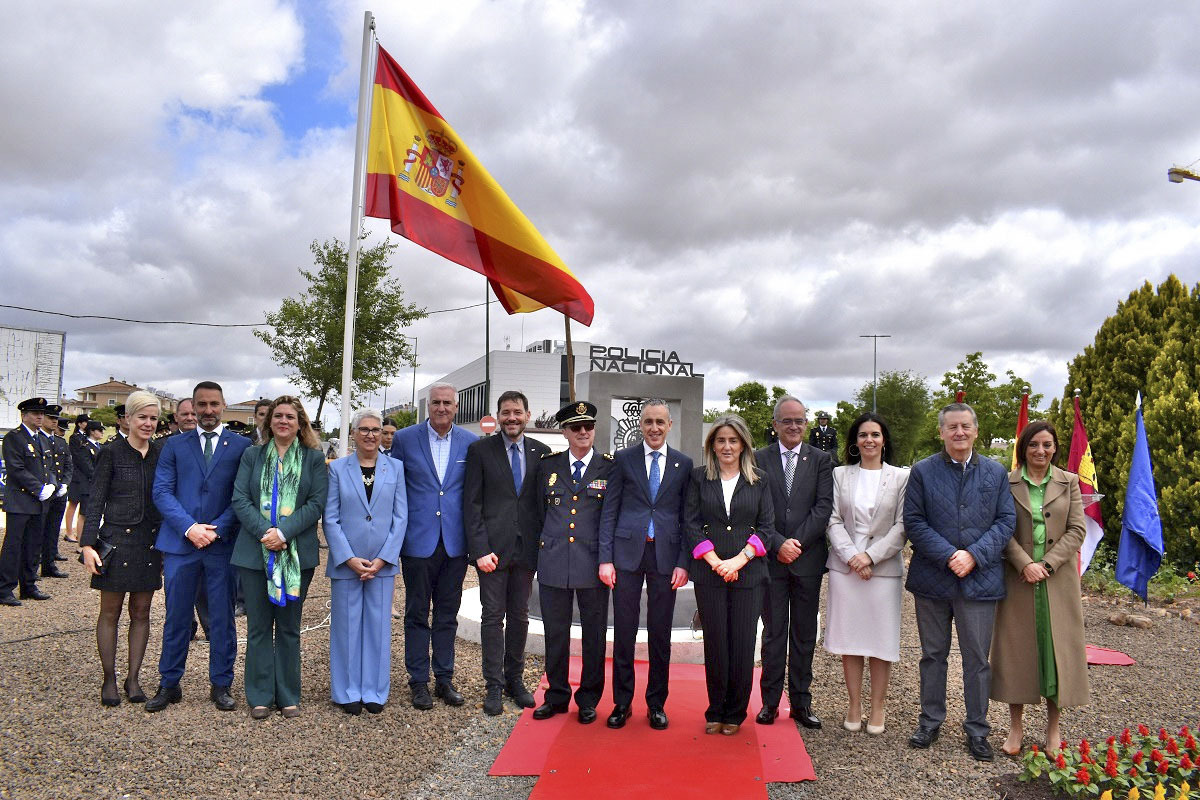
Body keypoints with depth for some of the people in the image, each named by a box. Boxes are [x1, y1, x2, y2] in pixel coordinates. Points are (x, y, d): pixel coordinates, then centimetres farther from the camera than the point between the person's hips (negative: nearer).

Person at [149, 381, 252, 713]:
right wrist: (189, 527, -11)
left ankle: (221, 685, 18)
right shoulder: (174, 444, 9)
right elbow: (162, 491, 1)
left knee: (222, 619, 6)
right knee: (176, 617, 9)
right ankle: (169, 685, 22)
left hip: (223, 544, -1)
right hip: (180, 543, 1)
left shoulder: (242, 446, 3)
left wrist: (217, 529, -11)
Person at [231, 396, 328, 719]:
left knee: (289, 627, 8)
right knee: (259, 627, 7)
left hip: (297, 554, -1)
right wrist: (265, 531, -15)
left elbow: (317, 503, -4)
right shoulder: (252, 455, 8)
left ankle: (288, 696, 19)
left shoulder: (314, 458, 4)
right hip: (255, 552, 1)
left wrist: (284, 532, -16)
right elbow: (240, 500, 0)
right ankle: (260, 696, 18)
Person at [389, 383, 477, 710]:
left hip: (455, 542, 2)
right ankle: (418, 680, 20)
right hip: (418, 540, -1)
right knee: (417, 614, 8)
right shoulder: (404, 439, -1)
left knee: (447, 614, 12)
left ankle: (444, 678, 24)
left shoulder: (470, 443, 2)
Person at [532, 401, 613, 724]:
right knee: (555, 633, 10)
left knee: (594, 634, 8)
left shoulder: (610, 467, 0)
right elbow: (541, 511, 14)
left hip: (593, 562, -2)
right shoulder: (547, 465, 7)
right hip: (553, 562, 2)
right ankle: (556, 696, 26)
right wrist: (547, 547, 11)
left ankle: (588, 700, 23)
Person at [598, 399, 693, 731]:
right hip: (628, 553, -1)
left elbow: (687, 516, 6)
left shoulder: (683, 464, 7)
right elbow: (609, 511, 2)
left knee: (660, 633, 8)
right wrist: (605, 558, -5)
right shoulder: (623, 458, 4)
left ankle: (656, 703, 22)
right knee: (624, 630, 5)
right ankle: (622, 702, 19)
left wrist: (683, 563, -2)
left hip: (666, 555, 1)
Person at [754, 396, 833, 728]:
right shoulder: (759, 459, 3)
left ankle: (801, 702, 19)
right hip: (771, 559, -1)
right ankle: (770, 701, 16)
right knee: (773, 632, 6)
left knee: (804, 634, 9)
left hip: (808, 559, 1)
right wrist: (779, 545, -13)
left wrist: (797, 543, -13)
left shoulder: (820, 460, 5)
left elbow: (824, 507, -4)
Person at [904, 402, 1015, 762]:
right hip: (932, 579, 0)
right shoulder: (922, 471, 0)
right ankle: (930, 721, 26)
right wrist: (948, 555, -15)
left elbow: (1006, 521, 1)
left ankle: (977, 729, 21)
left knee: (977, 659, 7)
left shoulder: (996, 473, 5)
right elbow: (913, 521, -4)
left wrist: (974, 555, -13)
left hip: (979, 580, 0)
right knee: (933, 654, 12)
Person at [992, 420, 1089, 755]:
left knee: (1057, 649, 5)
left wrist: (1048, 564, -12)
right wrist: (1025, 564, -15)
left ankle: (1053, 728, 19)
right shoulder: (1006, 483, 2)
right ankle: (1016, 728, 15)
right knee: (1016, 649, 4)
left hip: (1058, 580, 1)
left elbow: (1076, 530, -1)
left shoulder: (1069, 483, 5)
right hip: (1018, 578, -1)